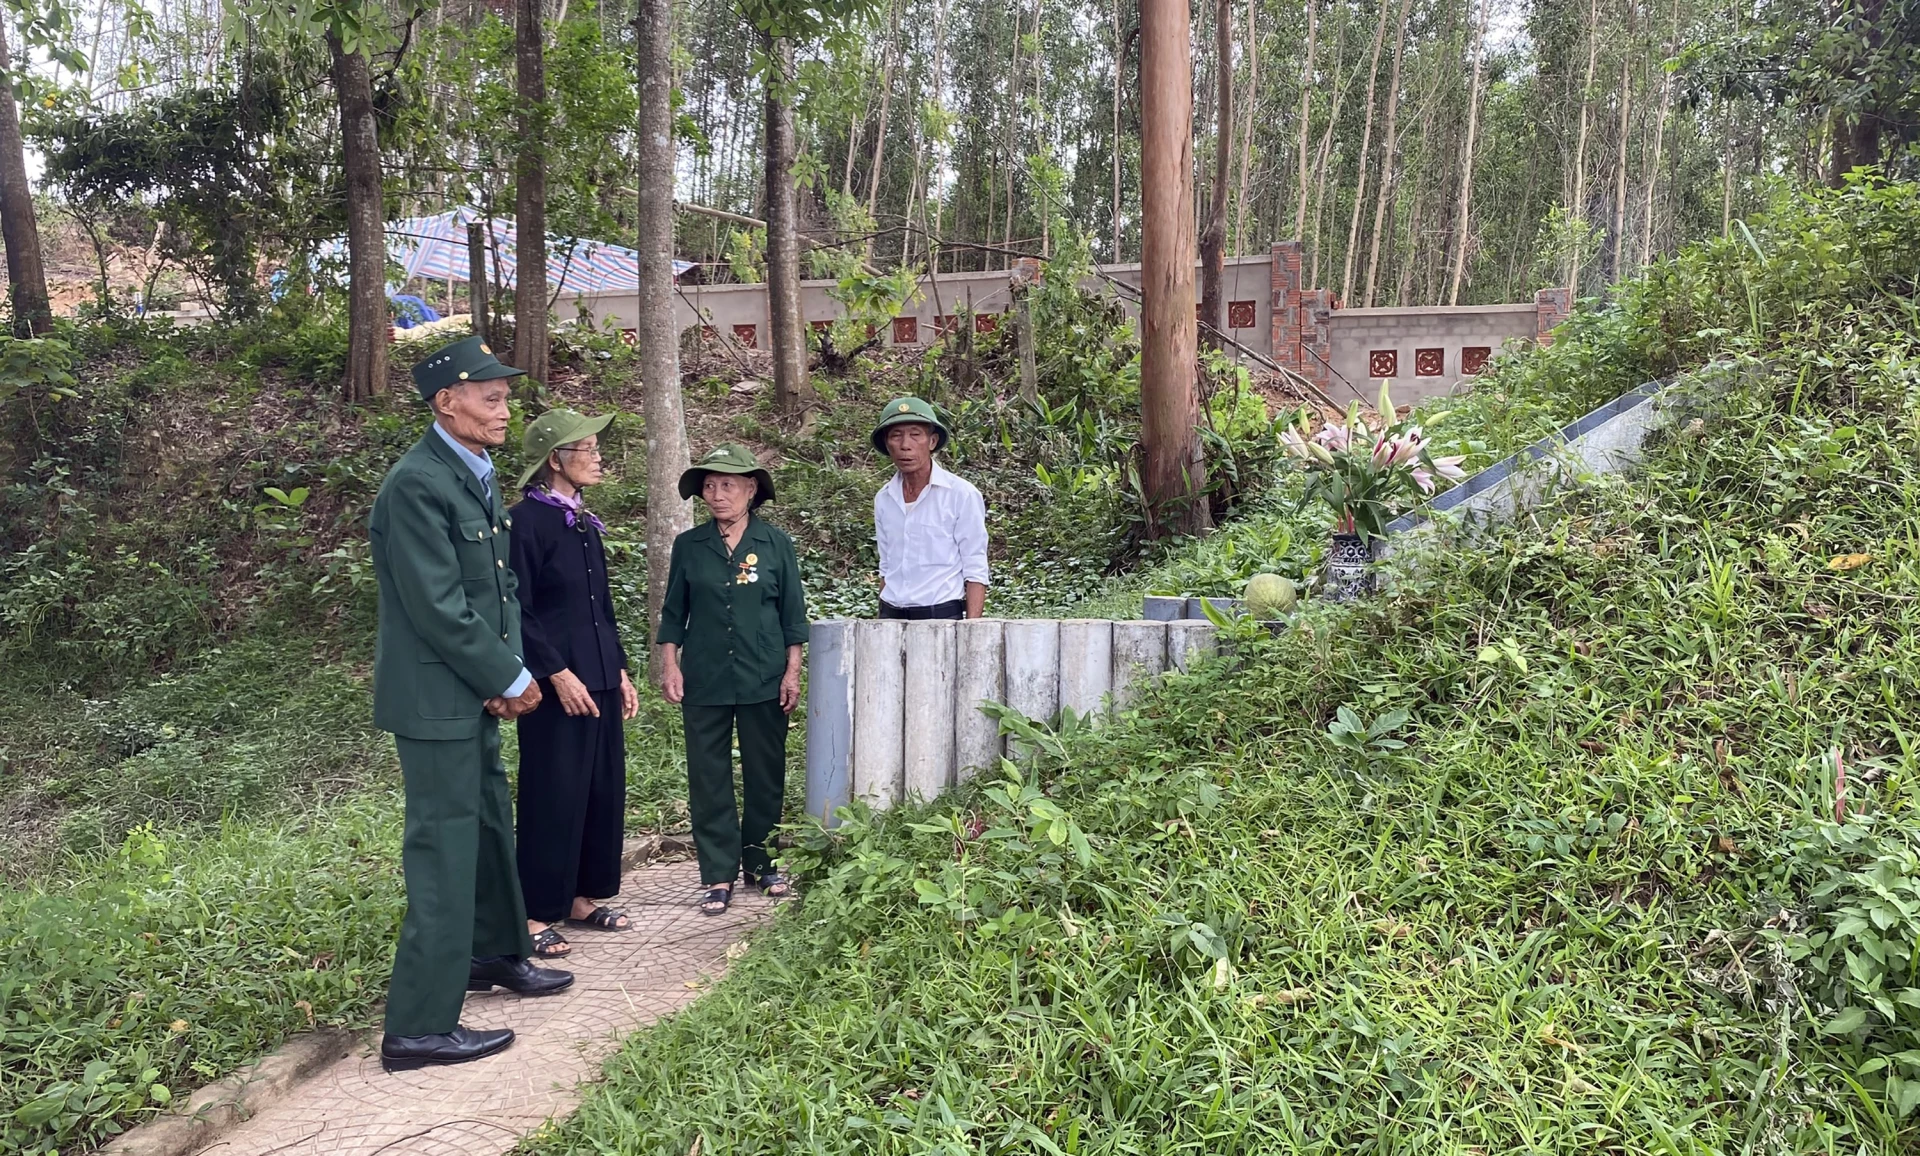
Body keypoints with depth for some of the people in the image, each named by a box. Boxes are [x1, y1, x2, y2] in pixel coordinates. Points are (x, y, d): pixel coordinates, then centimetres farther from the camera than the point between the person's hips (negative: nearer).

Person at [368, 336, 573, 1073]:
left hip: (476, 693, 10)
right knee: (444, 849, -4)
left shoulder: (475, 475, 10)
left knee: (490, 827, 22)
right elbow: (438, 607, -22)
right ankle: (419, 1027, 6)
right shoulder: (417, 484, -20)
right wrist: (512, 679, -13)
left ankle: (495, 954, 42)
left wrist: (509, 671, -2)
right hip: (435, 698, -9)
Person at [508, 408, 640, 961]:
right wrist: (558, 674, -18)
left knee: (604, 790, 12)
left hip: (600, 681, 8)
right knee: (552, 799, -2)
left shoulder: (584, 523, 14)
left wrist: (620, 670, 15)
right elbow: (519, 610, -15)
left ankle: (582, 898, 24)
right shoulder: (527, 520, -11)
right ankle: (537, 914, 8)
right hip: (557, 685, -8)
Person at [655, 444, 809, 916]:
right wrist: (669, 665, 1)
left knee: (765, 775, 8)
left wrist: (792, 673, 0)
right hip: (704, 681, 1)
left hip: (764, 680, 0)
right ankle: (718, 875, 10)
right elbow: (673, 613, 9)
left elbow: (792, 613, 4)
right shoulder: (688, 546, 5)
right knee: (708, 778, 2)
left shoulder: (775, 543, 2)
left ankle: (760, 862, 24)